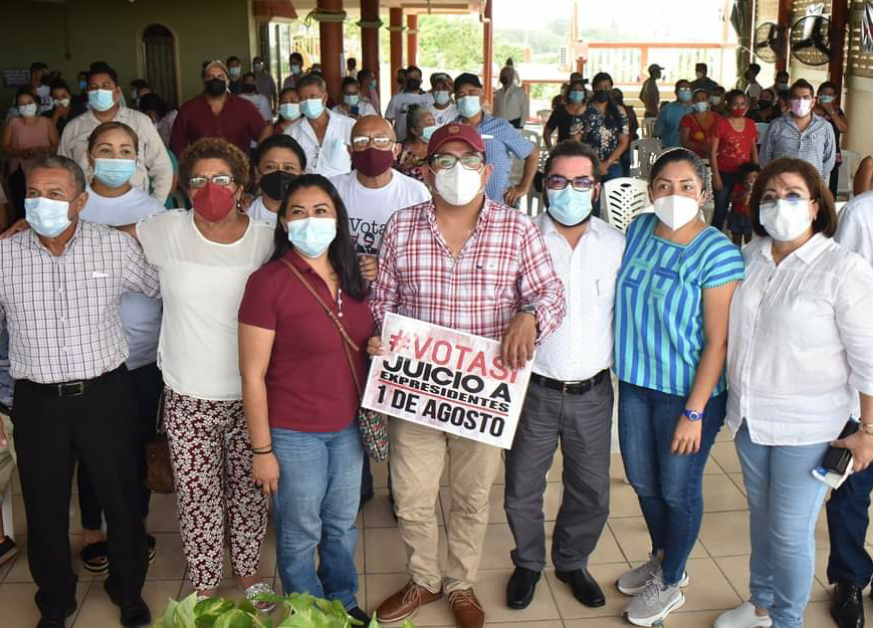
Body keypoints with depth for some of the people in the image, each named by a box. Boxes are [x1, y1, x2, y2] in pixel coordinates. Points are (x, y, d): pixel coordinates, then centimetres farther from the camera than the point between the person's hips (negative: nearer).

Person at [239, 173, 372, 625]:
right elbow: (252, 375, -15)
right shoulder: (268, 281, -17)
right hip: (294, 434, -5)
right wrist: (262, 450, -13)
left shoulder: (351, 276, 1)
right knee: (299, 535, 13)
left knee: (342, 525, 22)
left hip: (349, 427, 6)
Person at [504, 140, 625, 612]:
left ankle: (572, 562, 41)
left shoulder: (617, 244, 1)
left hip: (592, 392, 2)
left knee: (591, 494, 15)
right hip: (533, 390, -2)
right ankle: (528, 562, 38)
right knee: (522, 491, 11)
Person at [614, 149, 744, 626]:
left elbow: (718, 342, -17)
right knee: (642, 480, 20)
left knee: (678, 490, 10)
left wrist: (694, 412, -18)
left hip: (687, 390, -6)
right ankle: (662, 558, 45)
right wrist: (621, 367, 8)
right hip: (635, 381, 6)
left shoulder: (717, 253, -18)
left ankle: (669, 584, 32)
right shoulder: (637, 231, 0)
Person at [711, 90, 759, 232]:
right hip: (725, 174, -3)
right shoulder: (722, 124, -5)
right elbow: (713, 152, -5)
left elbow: (754, 151, 14)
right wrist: (716, 176, -10)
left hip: (745, 174, 3)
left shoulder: (750, 125, 7)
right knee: (720, 211, 0)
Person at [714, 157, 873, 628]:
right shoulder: (750, 257, 1)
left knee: (790, 532, 4)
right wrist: (734, 397, 14)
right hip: (749, 414, 5)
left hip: (806, 426, -5)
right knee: (760, 516, 20)